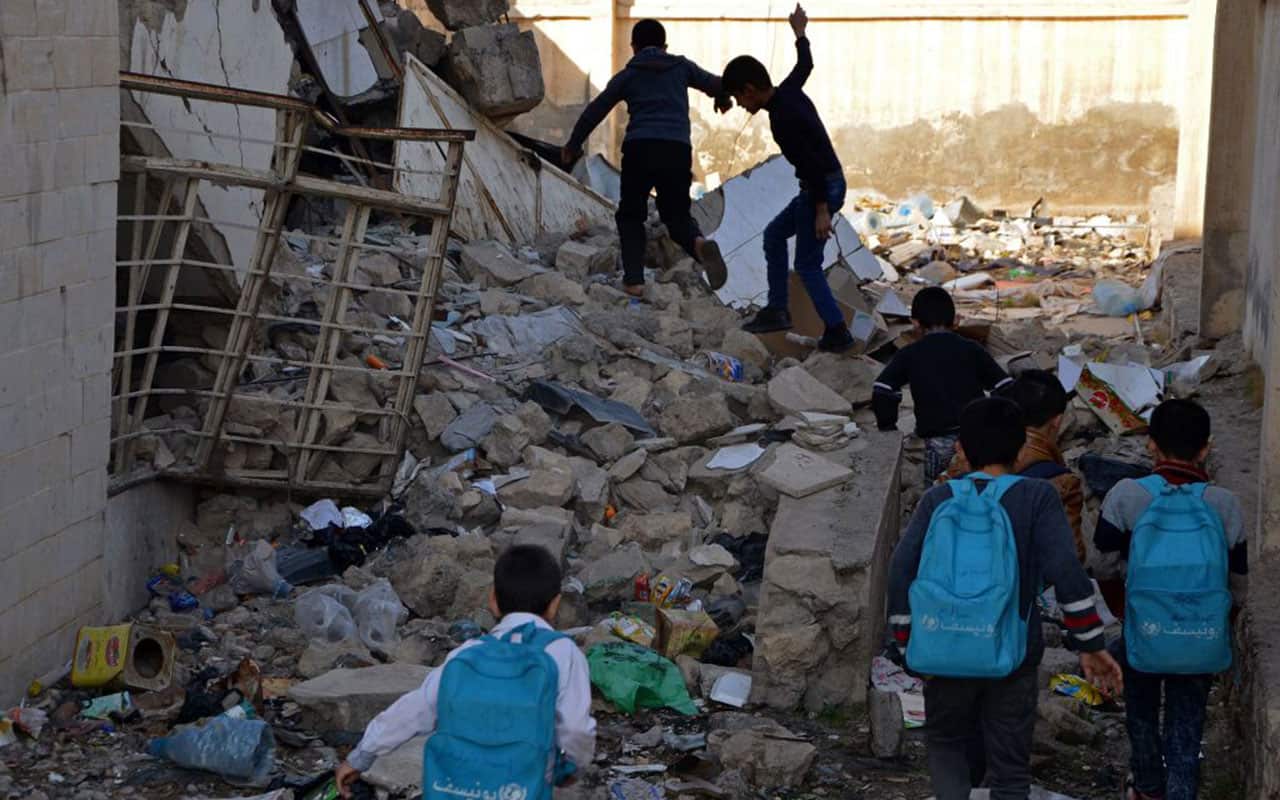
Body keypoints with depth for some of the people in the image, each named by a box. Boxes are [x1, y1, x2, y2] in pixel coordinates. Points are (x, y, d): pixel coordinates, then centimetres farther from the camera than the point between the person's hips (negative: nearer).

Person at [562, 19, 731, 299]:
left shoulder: (628, 75, 15)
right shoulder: (681, 67, 17)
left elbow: (596, 110, 16)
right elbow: (715, 84, 17)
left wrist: (574, 144, 27)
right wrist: (723, 100, 42)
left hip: (639, 149, -1)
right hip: (678, 149, 1)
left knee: (631, 215, 15)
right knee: (677, 216, 12)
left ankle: (634, 279, 1)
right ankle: (700, 244, -23)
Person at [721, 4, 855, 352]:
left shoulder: (783, 118, -23)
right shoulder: (789, 91, 4)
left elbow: (812, 161, -27)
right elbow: (805, 65, 26)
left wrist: (821, 210, -25)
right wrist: (800, 35, 46)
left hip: (822, 189, -10)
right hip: (830, 184, 10)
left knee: (808, 265, -2)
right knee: (774, 234, 20)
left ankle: (837, 332, 1)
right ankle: (776, 310, 20)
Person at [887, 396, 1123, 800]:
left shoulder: (938, 499, 1)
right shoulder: (1037, 498, -6)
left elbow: (901, 573, -3)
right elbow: (1066, 573, -15)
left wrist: (909, 645, 6)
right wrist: (1091, 646, -11)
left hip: (946, 655, 1)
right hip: (1010, 658, -1)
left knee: (946, 744, 24)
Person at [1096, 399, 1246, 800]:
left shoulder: (1127, 496, -14)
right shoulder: (1225, 504, -9)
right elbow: (1238, 583, 1)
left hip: (1143, 636, 0)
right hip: (1202, 643, 0)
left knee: (1142, 715, 25)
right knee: (1185, 730, 13)